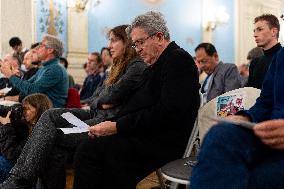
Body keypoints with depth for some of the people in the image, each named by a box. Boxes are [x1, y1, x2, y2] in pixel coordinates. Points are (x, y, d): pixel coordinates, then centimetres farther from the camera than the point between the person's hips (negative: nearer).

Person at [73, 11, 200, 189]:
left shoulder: (179, 59, -8)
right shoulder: (157, 65, 20)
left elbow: (167, 113, -19)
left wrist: (117, 126, -18)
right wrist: (110, 124, -1)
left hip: (165, 142, -9)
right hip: (148, 135, 9)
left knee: (90, 149, -20)